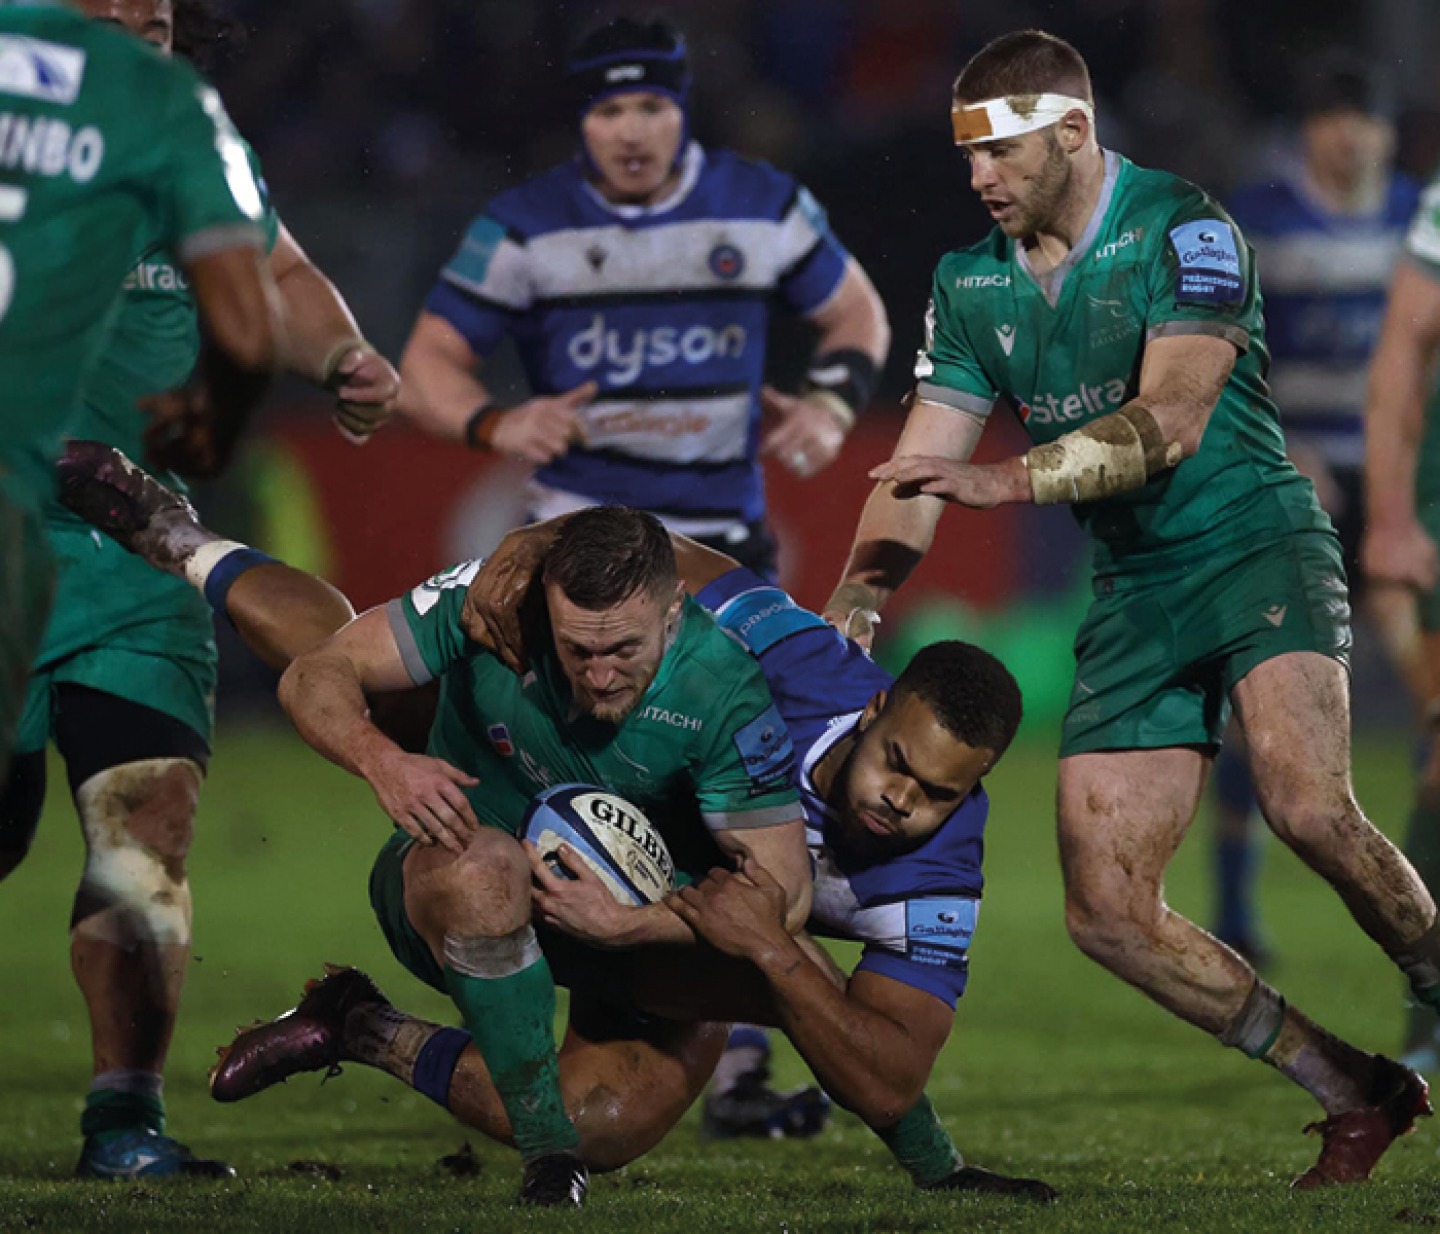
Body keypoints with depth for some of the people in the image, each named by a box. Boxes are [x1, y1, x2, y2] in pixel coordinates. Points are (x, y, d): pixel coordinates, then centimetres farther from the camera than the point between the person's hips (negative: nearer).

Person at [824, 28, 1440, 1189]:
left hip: (1257, 542, -6)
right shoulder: (971, 284, 9)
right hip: (1135, 592, 6)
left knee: (1307, 805, -32)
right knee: (1107, 910, -4)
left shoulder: (1182, 231, -10)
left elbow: (1170, 421, -22)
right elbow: (919, 475, 10)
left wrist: (1011, 481, -32)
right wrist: (829, 641, 1)